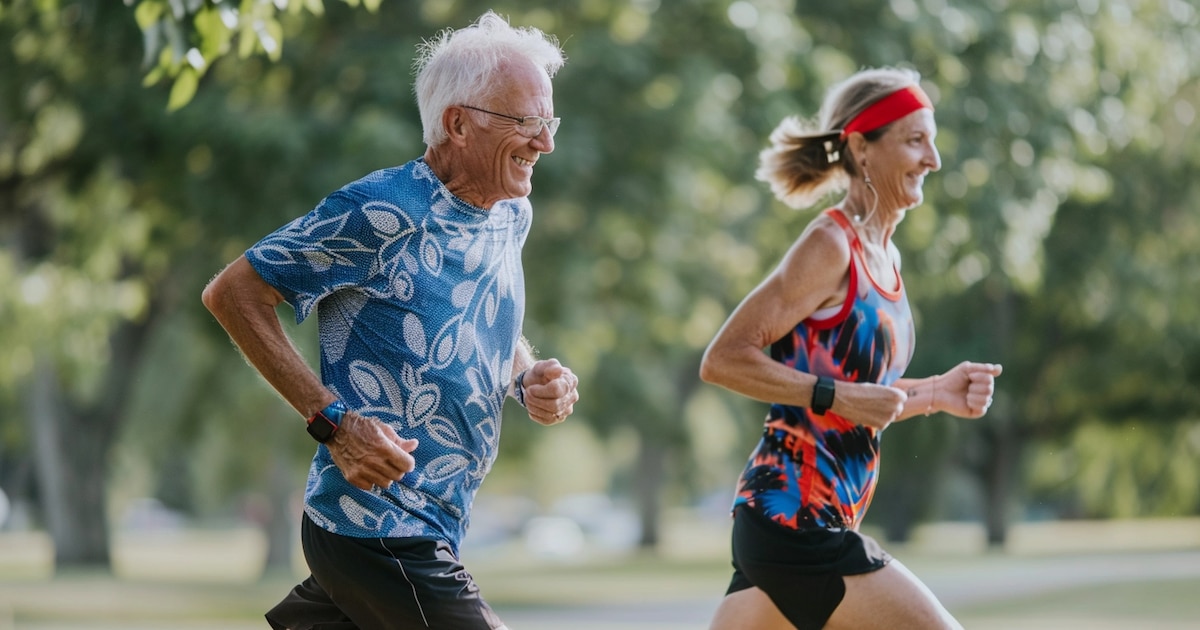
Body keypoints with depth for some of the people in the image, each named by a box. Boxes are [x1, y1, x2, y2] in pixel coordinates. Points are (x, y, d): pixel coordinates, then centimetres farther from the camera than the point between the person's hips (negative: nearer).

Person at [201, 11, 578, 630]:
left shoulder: (511, 217, 10)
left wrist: (529, 378, 4)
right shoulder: (382, 211, -15)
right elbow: (231, 292, -12)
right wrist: (333, 422, -19)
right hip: (380, 530, -8)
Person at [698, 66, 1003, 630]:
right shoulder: (829, 246, -12)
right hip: (795, 516, -9)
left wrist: (935, 393, 8)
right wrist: (837, 396, -20)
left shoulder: (885, 257, 15)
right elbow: (722, 359, -16)